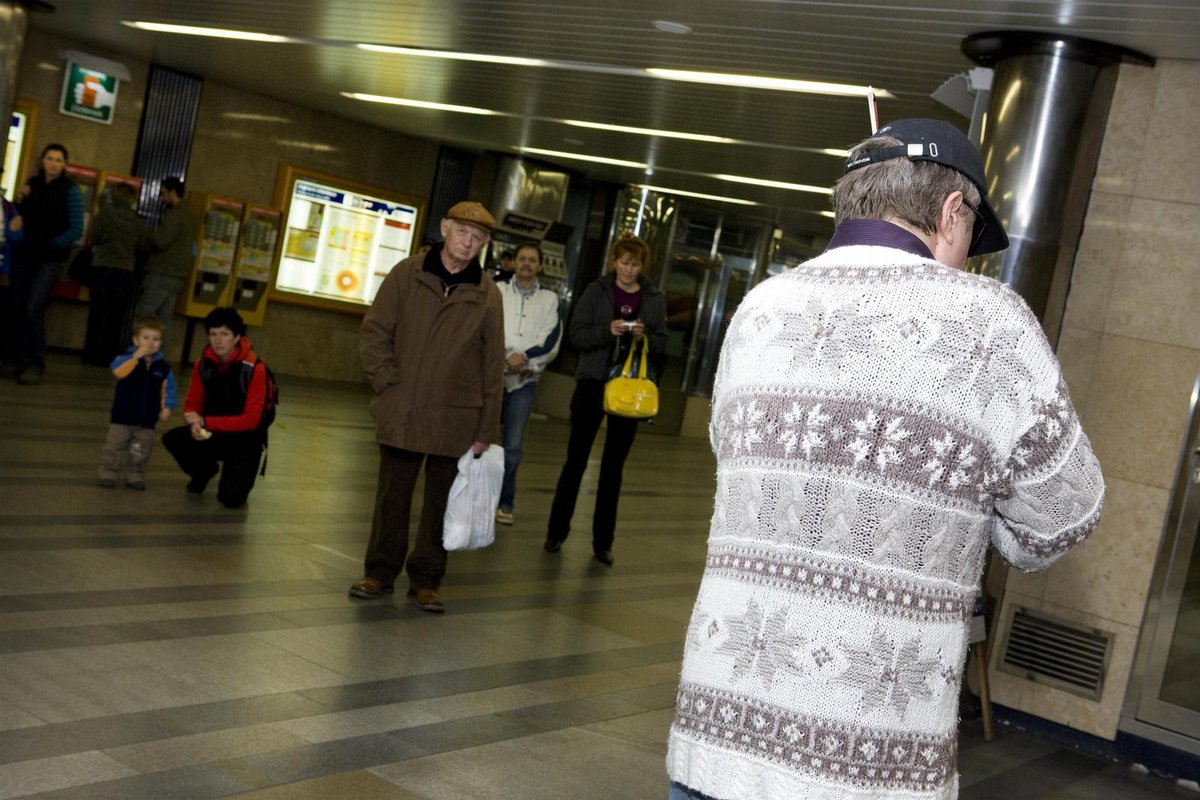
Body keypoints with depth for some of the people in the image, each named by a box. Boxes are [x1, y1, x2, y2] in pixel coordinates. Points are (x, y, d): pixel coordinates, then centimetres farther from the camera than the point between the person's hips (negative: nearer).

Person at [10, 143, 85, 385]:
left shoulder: (70, 191, -5)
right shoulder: (32, 184, 8)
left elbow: (76, 230, -7)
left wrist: (51, 246, -11)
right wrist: (19, 201, -3)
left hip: (50, 259, -5)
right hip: (24, 256, 5)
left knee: (33, 308, -16)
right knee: (19, 308, 2)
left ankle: (36, 365, -10)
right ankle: (22, 361, 13)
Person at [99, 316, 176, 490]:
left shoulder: (163, 366, -1)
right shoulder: (127, 357, -9)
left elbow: (168, 390, 4)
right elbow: (119, 371, -29)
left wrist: (167, 408, -7)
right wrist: (137, 357, -34)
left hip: (147, 419, 2)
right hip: (122, 416, -2)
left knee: (141, 452, 11)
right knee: (115, 446, 5)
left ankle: (135, 475, 24)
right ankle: (109, 473, 16)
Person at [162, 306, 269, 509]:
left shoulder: (254, 368, -21)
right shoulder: (203, 363, -5)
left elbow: (251, 420, -20)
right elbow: (192, 404, 1)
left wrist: (205, 421, -25)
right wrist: (195, 424, -24)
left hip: (245, 439, -4)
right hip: (212, 433, 5)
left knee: (231, 498, -22)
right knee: (172, 439, -22)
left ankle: (237, 478, 17)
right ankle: (204, 471, 9)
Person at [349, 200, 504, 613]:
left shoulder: (487, 294, 1)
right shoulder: (406, 275, 1)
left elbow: (492, 365, 3)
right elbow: (374, 331, 3)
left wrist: (486, 429, 1)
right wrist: (387, 381, -8)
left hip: (455, 420, 0)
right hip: (401, 413, 0)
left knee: (440, 502, 8)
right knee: (392, 496, 10)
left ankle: (426, 579, 21)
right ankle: (380, 571, 24)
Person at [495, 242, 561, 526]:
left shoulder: (549, 299, 8)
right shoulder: (498, 291, 6)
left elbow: (551, 343, -1)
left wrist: (524, 357, -15)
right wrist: (506, 358, -19)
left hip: (525, 381, 1)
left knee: (513, 445, 3)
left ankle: (504, 502, 11)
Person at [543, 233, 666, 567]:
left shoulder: (654, 299, 5)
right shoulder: (596, 290, 1)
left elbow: (662, 345, 5)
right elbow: (577, 333, -4)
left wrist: (645, 337, -15)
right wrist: (608, 330, -20)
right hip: (593, 382, -1)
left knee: (613, 467, 7)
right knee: (576, 460, 3)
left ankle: (603, 541, 14)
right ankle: (556, 532, 14)